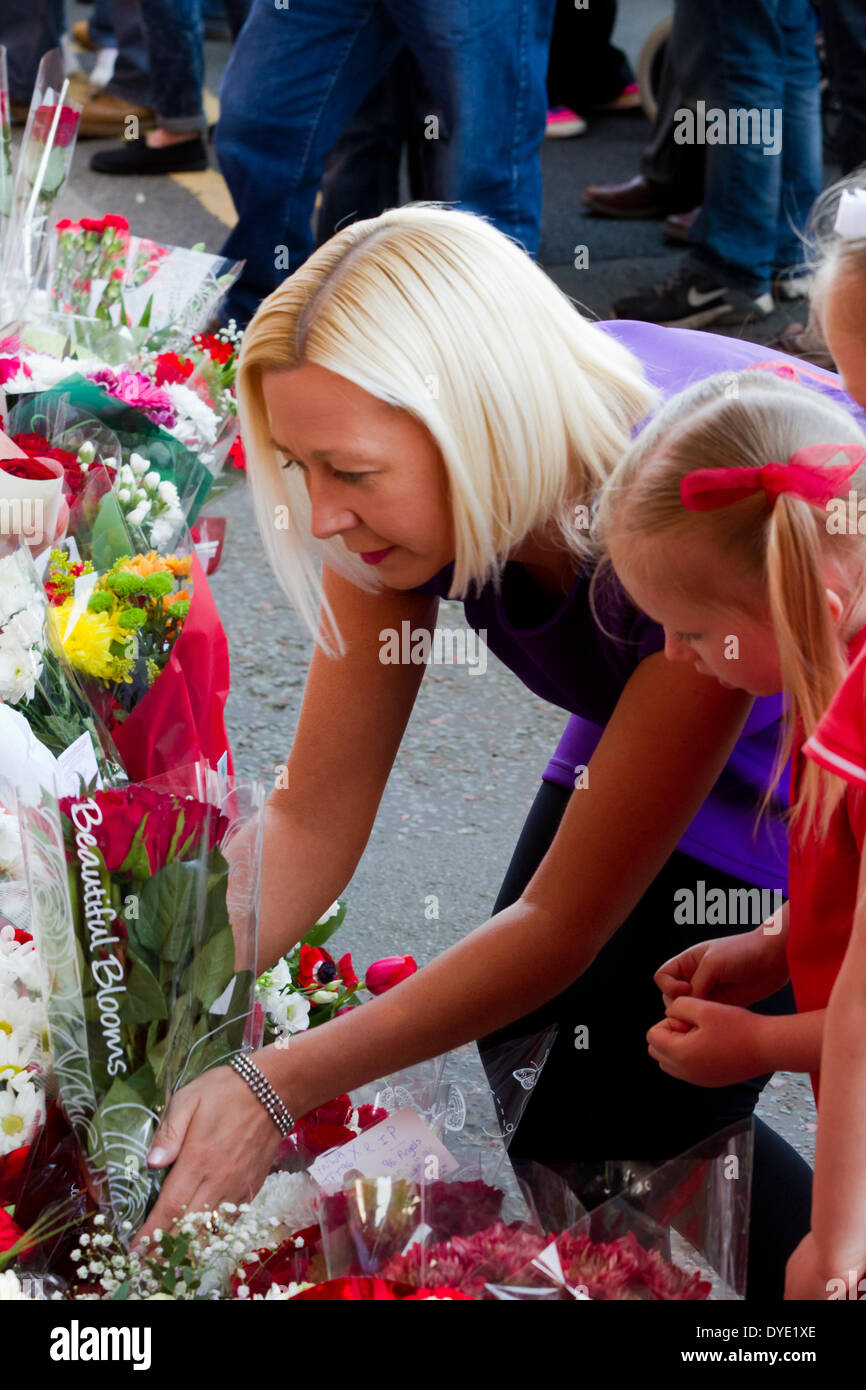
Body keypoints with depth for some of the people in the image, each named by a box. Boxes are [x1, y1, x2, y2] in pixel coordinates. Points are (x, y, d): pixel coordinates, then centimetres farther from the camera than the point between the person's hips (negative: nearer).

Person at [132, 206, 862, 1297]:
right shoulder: (408, 483, -24)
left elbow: (569, 918, -32)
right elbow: (312, 823, -15)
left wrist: (278, 1087, -35)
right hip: (638, 717, 6)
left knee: (607, 1140, -10)